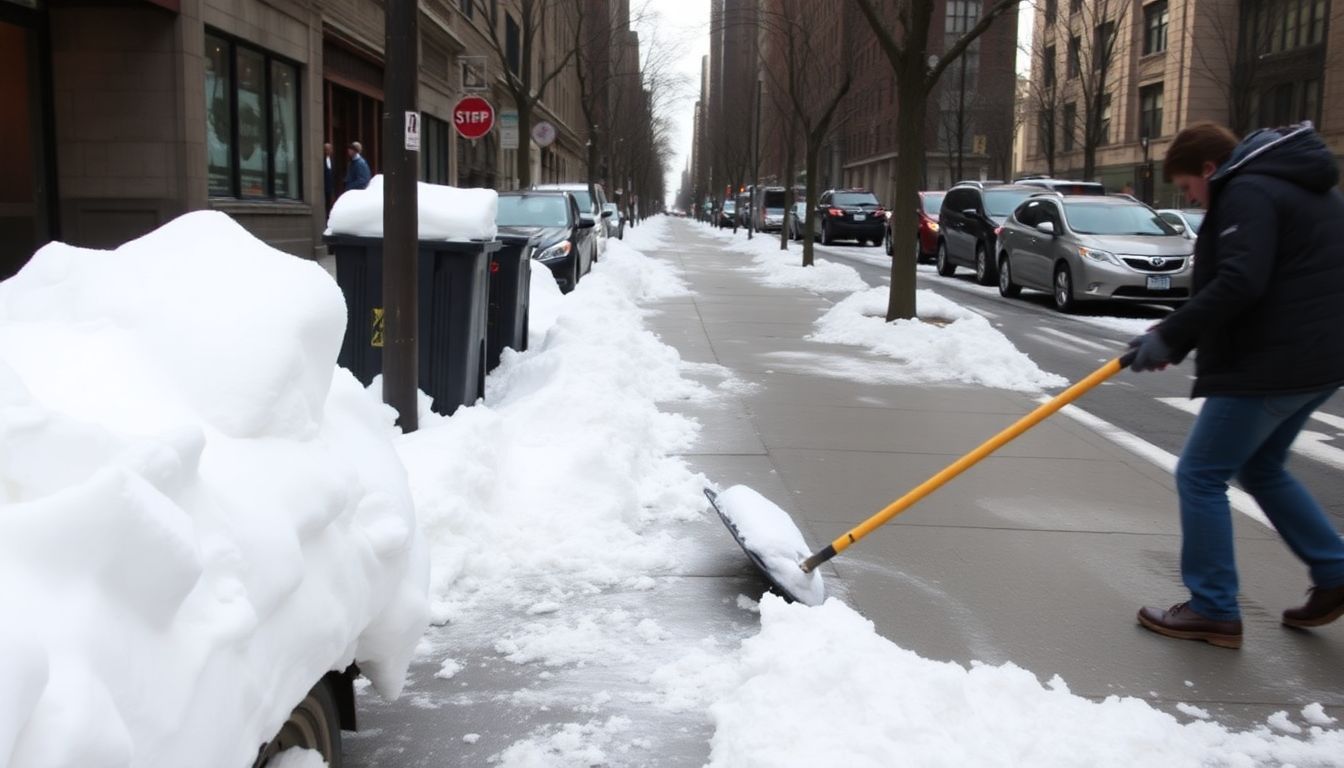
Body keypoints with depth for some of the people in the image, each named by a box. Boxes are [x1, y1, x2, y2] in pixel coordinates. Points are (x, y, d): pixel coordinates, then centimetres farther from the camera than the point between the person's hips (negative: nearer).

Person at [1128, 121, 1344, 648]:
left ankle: (1214, 610, 6)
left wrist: (1170, 337, -17)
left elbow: (1238, 284, -26)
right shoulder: (1299, 186, 19)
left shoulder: (1248, 191, -12)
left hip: (1270, 366, -10)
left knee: (1200, 475, -1)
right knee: (1261, 468, 25)